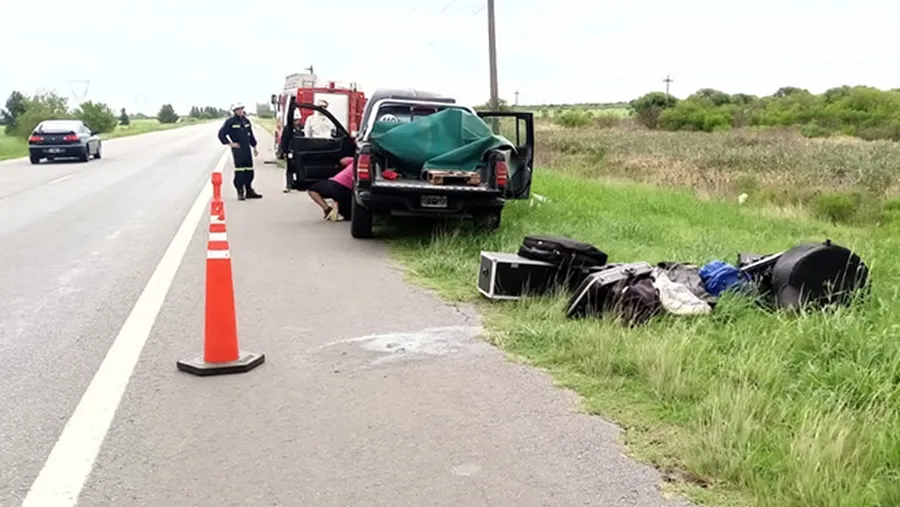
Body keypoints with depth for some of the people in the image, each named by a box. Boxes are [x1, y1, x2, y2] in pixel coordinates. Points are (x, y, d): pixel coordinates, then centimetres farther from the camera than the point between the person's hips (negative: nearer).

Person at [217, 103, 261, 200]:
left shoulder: (246, 121, 13)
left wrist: (254, 147, 20)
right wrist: (229, 144, -8)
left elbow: (251, 135, 20)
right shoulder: (230, 122, -6)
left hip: (247, 149, 6)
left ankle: (249, 191, 19)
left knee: (249, 171, 9)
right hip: (237, 149, -6)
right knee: (239, 172, -6)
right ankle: (240, 192, 1)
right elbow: (221, 134, -5)